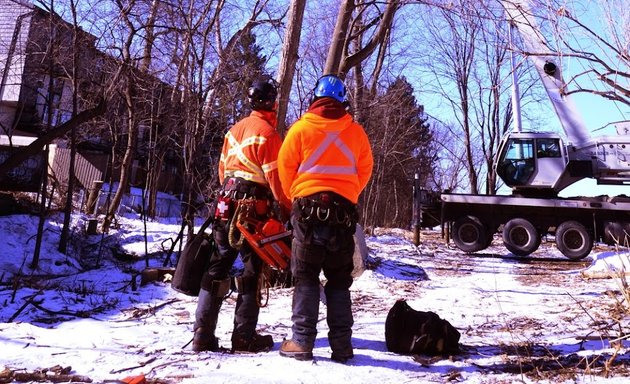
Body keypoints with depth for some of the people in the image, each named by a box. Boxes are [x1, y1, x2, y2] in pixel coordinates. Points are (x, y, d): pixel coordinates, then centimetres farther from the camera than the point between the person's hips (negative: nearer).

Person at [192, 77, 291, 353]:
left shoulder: (235, 129, 14)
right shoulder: (268, 133, -10)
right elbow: (276, 177, -14)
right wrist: (289, 209, -6)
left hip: (227, 204, 7)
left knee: (217, 267, 9)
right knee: (253, 270, 2)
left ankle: (203, 335, 10)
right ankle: (244, 337, 6)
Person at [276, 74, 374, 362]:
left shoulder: (301, 128, -2)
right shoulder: (356, 132, 4)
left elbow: (285, 167, 2)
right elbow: (365, 171, 9)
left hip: (308, 206, -2)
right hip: (345, 209, 2)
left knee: (305, 277, 5)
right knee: (339, 281, 10)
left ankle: (302, 342, 1)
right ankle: (341, 344, 9)